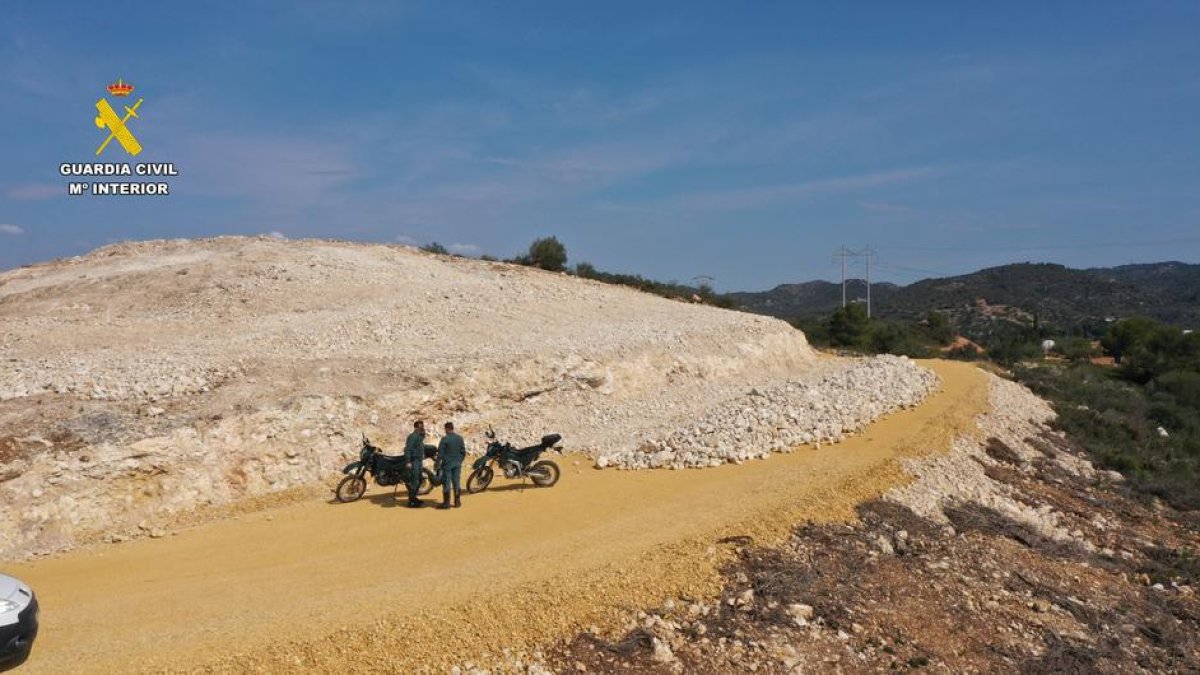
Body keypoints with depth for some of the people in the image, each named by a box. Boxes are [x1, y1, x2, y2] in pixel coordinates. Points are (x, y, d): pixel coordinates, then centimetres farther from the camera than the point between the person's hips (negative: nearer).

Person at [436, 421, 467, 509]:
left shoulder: (445, 439, -11)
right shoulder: (460, 438, 3)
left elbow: (440, 452, -10)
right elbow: (463, 451, 8)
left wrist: (438, 463, -3)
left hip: (447, 464, -5)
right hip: (457, 464, 5)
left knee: (446, 483, -1)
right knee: (457, 482, 10)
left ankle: (446, 503, 0)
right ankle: (457, 502, 13)